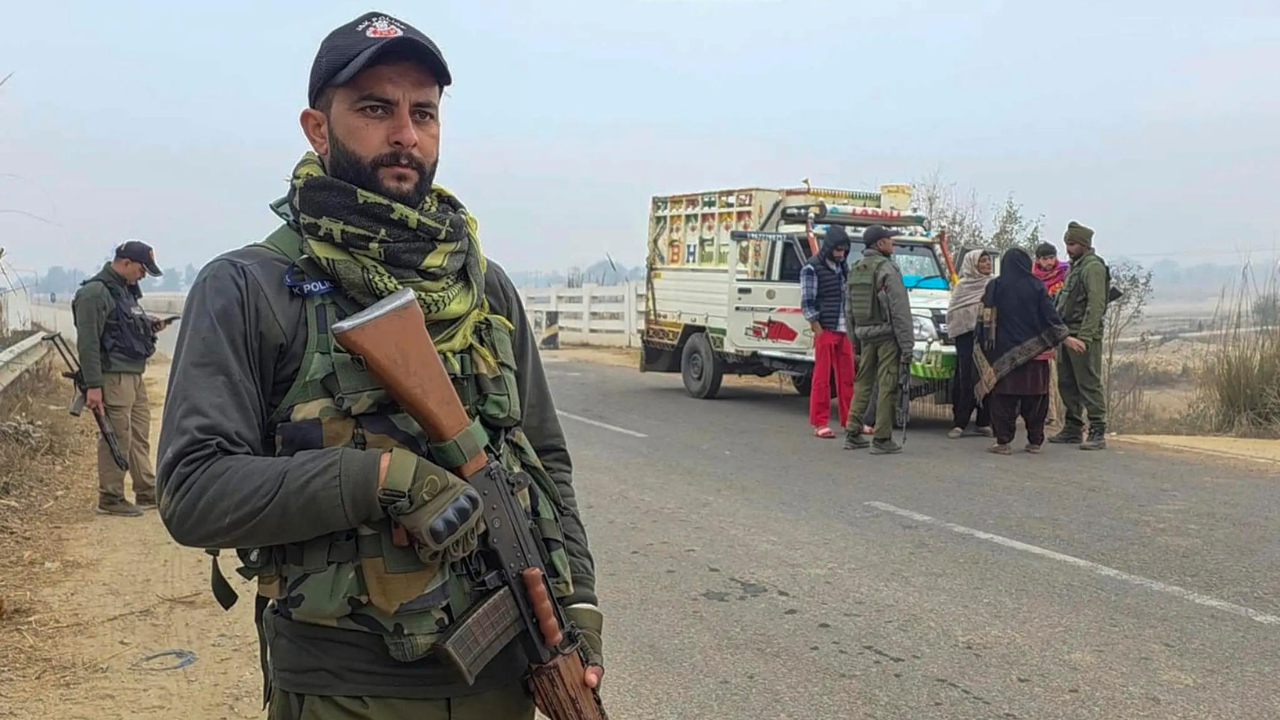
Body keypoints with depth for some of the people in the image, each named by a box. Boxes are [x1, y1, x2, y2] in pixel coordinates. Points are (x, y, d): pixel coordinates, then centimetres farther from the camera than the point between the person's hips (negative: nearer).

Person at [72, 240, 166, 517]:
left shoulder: (126, 290, 16)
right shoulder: (95, 292, -13)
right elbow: (88, 341, -18)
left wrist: (149, 327, 8)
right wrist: (92, 386, -22)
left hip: (135, 375, 10)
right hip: (113, 377, -10)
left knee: (140, 436, 14)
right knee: (117, 439, -5)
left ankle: (147, 493, 23)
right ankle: (110, 499, 4)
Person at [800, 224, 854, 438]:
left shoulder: (843, 267, 15)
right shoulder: (812, 268, -6)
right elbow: (807, 303, -10)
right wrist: (819, 331, -13)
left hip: (844, 331, 7)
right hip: (825, 330, -6)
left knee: (847, 377, 8)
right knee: (822, 378, -3)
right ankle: (820, 423, 2)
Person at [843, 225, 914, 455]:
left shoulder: (854, 270, 11)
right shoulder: (887, 269, -12)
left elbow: (850, 310, 15)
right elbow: (900, 310, -15)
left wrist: (856, 342, 20)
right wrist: (907, 346, -14)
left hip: (865, 335, 7)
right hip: (887, 335, -7)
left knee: (862, 384, 15)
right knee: (887, 387, -3)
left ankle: (853, 434, 17)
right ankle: (882, 440, -2)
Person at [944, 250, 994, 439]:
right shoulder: (962, 286, 8)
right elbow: (952, 312, 5)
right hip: (967, 335, -2)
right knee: (965, 379, -5)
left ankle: (985, 422, 8)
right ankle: (959, 423, -1)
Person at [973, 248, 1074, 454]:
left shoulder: (995, 287, -1)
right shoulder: (1036, 286, -1)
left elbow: (986, 320, -2)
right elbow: (1050, 315, -2)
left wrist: (982, 347, 5)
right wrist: (1064, 337, 9)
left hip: (1004, 354, -1)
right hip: (1033, 352, 1)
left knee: (1004, 399, 2)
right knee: (1034, 398, 9)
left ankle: (1003, 442, -1)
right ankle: (1035, 442, 12)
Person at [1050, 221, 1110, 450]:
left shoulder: (1093, 267, -10)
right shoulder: (1075, 266, 20)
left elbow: (1096, 305, -18)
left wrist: (1084, 336, -24)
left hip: (1084, 336, -9)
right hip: (1067, 333, 9)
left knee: (1089, 384, -8)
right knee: (1067, 384, 13)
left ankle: (1098, 432, -7)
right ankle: (1073, 428, 21)